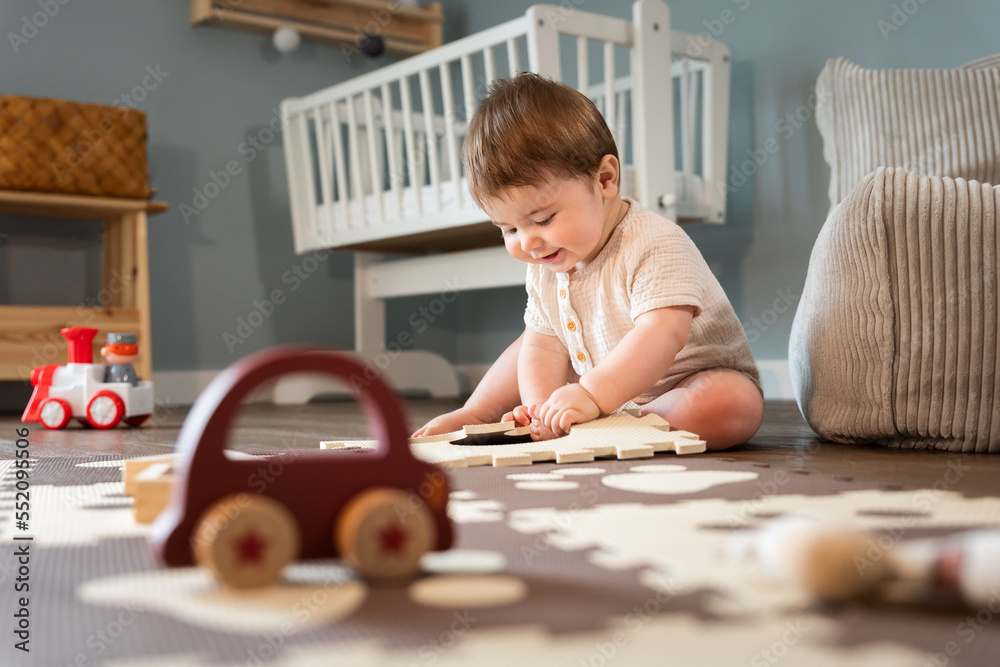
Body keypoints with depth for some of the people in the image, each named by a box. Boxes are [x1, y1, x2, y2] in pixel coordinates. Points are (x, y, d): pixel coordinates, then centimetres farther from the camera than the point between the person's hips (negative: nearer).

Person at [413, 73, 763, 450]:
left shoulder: (654, 248, -27)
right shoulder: (544, 267, -2)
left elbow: (663, 335, -39)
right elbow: (544, 344, -3)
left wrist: (592, 395, -47)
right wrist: (540, 408, -22)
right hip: (607, 397, 7)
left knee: (736, 405, -37)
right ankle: (475, 414, 15)